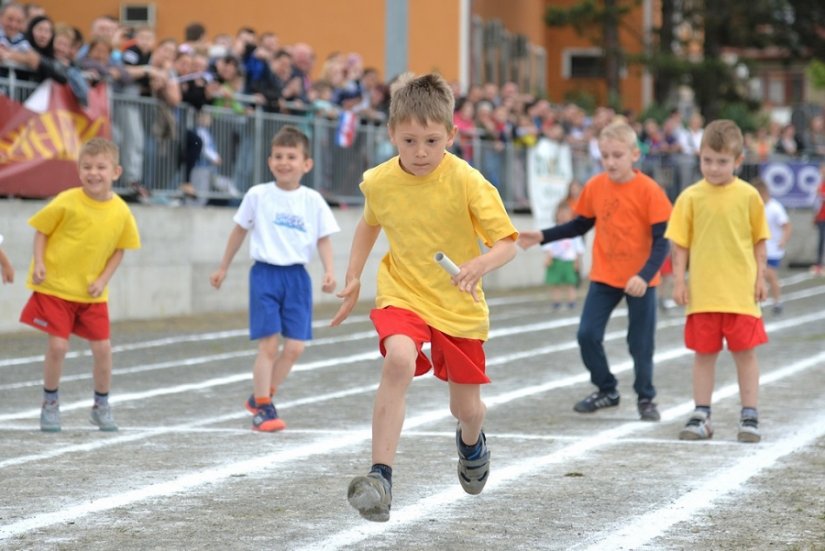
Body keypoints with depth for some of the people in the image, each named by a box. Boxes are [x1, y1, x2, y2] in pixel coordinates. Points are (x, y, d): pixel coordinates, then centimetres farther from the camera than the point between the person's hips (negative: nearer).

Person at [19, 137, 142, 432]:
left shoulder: (121, 212, -8)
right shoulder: (67, 202, -15)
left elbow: (119, 249, 5)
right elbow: (41, 231, -4)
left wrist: (103, 280, -6)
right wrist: (39, 263, -16)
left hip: (92, 293, 3)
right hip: (55, 286, -3)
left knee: (102, 347, 0)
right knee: (58, 346, -7)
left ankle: (101, 406, 22)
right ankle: (50, 403, 15)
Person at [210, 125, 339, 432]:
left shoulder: (313, 201, 3)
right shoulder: (258, 196, 0)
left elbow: (324, 239, 7)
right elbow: (240, 231, 12)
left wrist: (329, 271, -9)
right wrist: (223, 267, 17)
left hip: (297, 276, 2)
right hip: (265, 273, -2)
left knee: (295, 346, 0)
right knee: (268, 344, -9)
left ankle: (260, 398, 19)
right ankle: (263, 409, 1)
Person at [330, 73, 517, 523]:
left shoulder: (467, 182, -17)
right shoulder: (380, 182, -7)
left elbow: (507, 243, -15)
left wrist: (480, 265, -35)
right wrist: (353, 279, 12)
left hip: (460, 306, 0)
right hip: (402, 295, 0)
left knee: (467, 407, 11)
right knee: (398, 361, -32)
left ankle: (471, 441, 52)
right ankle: (381, 477, -32)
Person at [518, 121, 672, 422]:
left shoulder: (648, 190, -15)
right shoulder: (595, 187, -2)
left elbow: (661, 240, -14)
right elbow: (580, 225, 14)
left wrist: (644, 276, -26)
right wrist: (542, 237, 4)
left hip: (639, 280, -4)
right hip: (604, 276, 4)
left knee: (641, 343, 2)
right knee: (587, 335, -1)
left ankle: (645, 398, 23)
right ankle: (606, 390, 20)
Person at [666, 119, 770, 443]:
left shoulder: (748, 196, -1)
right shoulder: (691, 197, -1)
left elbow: (759, 239, 7)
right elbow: (680, 243, 3)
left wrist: (760, 276, 3)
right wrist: (679, 281, 0)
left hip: (740, 291, -1)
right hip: (702, 291, 1)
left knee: (745, 352, 4)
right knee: (703, 353, 8)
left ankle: (749, 416, 12)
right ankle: (701, 416, 16)